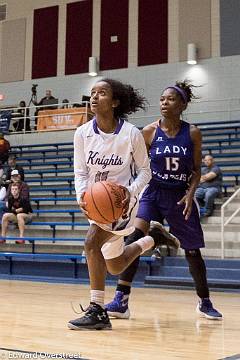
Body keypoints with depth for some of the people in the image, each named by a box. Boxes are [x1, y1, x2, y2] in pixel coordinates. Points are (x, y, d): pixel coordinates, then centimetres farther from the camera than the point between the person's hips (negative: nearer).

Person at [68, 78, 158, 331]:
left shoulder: (131, 134, -16)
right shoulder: (82, 133, -7)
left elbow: (145, 171, -5)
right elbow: (80, 173, -1)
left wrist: (131, 191, -24)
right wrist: (81, 195, -21)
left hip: (122, 199, -5)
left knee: (92, 243, -29)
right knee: (114, 267, 17)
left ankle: (97, 312, -19)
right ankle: (146, 243, 49)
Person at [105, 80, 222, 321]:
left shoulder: (192, 133, -5)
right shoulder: (149, 132, -6)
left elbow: (196, 170, 2)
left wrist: (190, 193, -13)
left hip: (180, 196, 1)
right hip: (153, 193, -1)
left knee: (192, 251, 10)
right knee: (134, 238, -22)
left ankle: (204, 302, 32)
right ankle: (121, 301, -18)